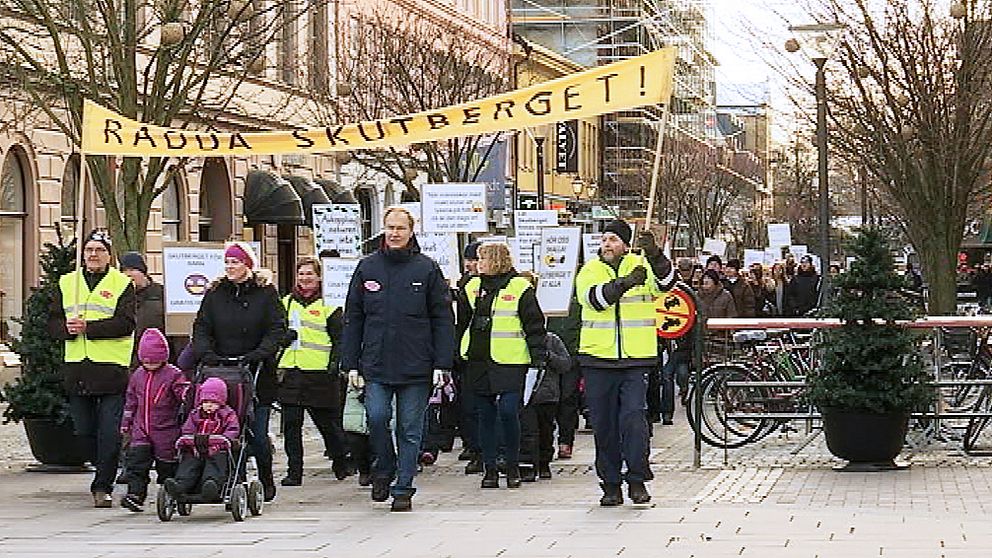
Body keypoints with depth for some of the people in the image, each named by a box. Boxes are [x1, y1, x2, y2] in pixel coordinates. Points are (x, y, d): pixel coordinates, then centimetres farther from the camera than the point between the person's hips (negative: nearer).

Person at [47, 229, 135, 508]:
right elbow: (54, 321, 11)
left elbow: (125, 324, -11)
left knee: (109, 431, -7)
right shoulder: (67, 283, 14)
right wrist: (67, 328, -12)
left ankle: (103, 486, -2)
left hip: (111, 367, -4)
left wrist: (88, 327, -19)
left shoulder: (122, 284, 1)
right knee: (84, 430, 9)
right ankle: (107, 472, 28)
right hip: (76, 367, 5)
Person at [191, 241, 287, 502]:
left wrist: (259, 354, -18)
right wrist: (206, 353, -10)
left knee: (257, 434, -2)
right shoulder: (215, 293, 10)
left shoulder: (266, 292, 2)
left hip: (258, 373, -2)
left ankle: (266, 481, 18)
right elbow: (201, 327, 7)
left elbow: (277, 329, -4)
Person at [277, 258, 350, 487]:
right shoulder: (286, 303, 14)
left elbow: (340, 339, 1)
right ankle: (294, 472, 4)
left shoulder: (328, 306, 2)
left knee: (327, 422, 4)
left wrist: (334, 365, -9)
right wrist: (276, 365, 9)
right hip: (290, 373, 4)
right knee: (290, 424, 0)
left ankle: (341, 463, 23)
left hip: (319, 374, -4)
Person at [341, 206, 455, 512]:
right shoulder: (367, 267, 8)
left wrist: (441, 364, -5)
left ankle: (403, 489, 12)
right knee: (377, 418, -11)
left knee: (410, 429, 3)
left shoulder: (427, 269, 2)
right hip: (376, 364, 1)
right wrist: (351, 363, 5)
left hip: (416, 366, -1)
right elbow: (353, 318, 11)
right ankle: (384, 470, 14)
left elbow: (443, 320, 2)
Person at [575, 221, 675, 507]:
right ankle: (610, 486, 15)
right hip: (598, 360, 2)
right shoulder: (589, 271, 5)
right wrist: (625, 283, -34)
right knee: (603, 426, 6)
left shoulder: (642, 266, 3)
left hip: (636, 359, -2)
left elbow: (665, 282, -18)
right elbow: (595, 298, -16)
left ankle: (637, 481, -1)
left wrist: (654, 254, -38)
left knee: (634, 418, -11)